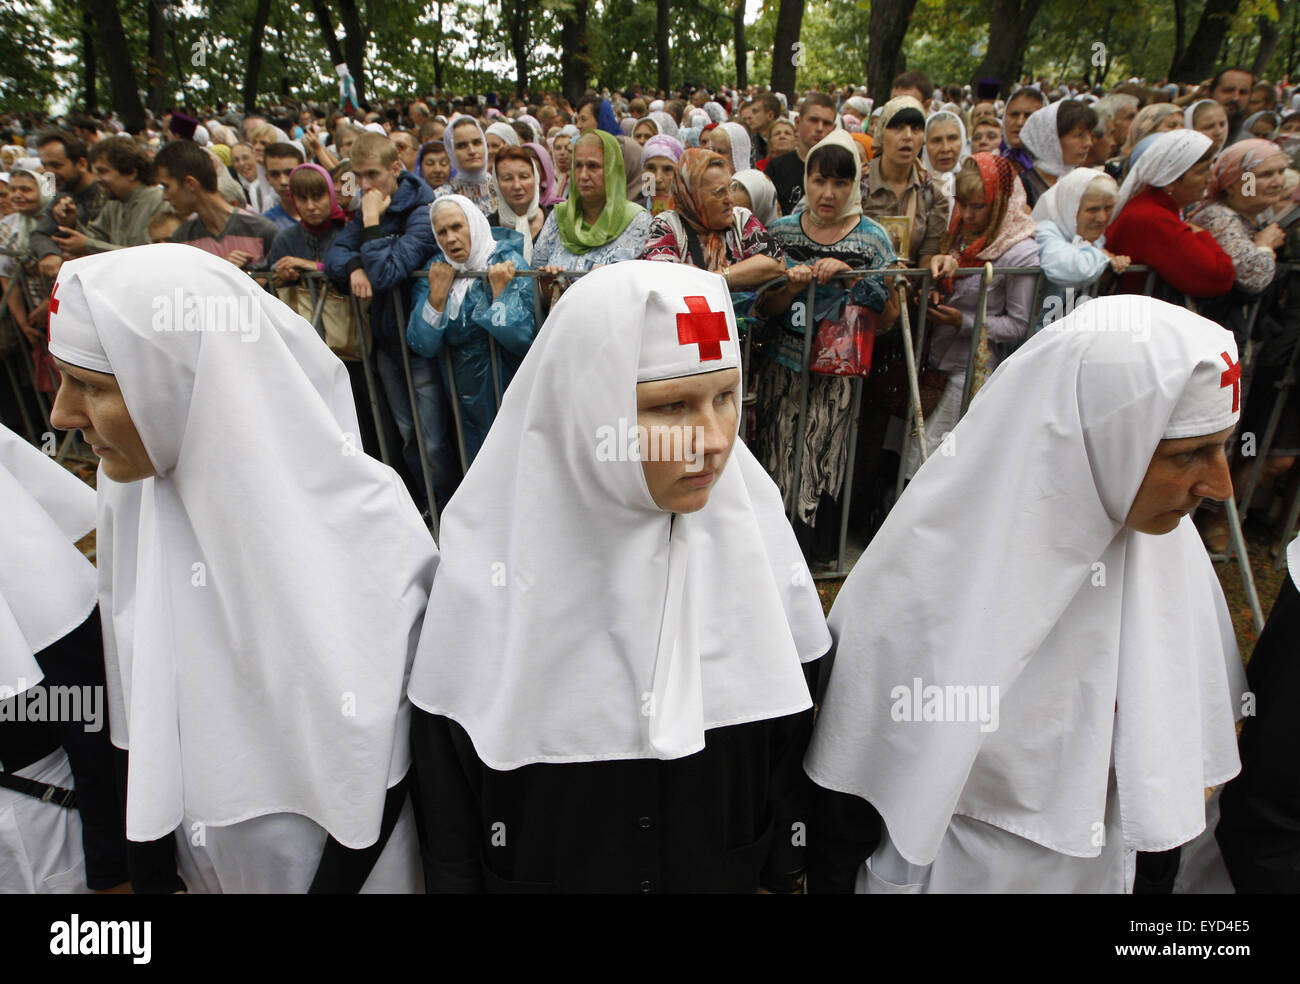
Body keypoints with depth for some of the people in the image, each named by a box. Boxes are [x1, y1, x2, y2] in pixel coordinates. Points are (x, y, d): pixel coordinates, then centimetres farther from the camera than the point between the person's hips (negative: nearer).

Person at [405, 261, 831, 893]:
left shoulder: (754, 534, -16)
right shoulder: (491, 566, -23)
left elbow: (788, 741, -4)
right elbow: (446, 779, -11)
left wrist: (782, 875, 1)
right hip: (541, 872, -1)